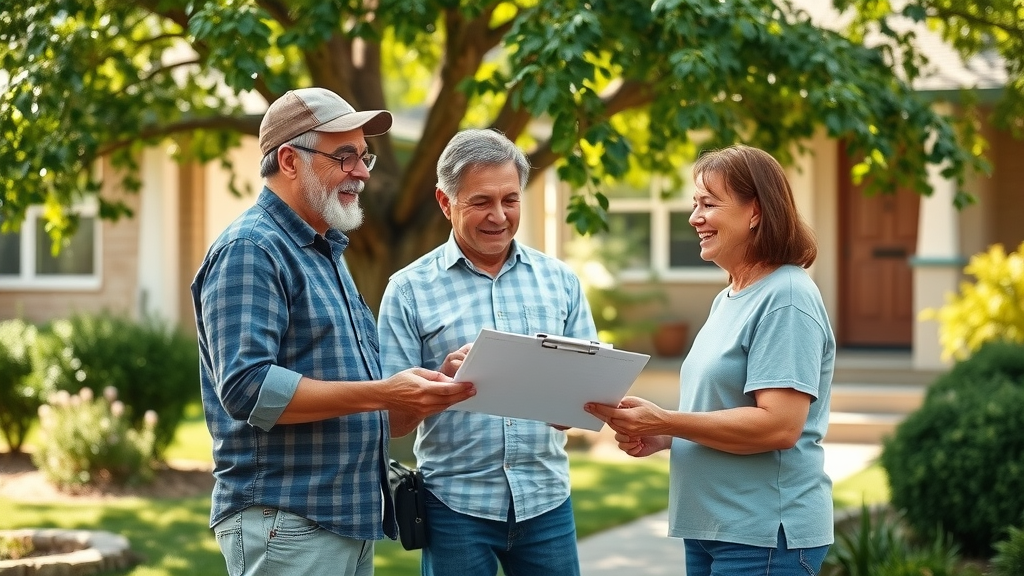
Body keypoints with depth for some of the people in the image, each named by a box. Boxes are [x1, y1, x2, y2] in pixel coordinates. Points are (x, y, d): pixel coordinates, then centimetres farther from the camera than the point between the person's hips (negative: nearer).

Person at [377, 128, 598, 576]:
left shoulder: (560, 280, 9)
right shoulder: (409, 289, 0)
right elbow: (392, 419, -3)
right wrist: (442, 379, -22)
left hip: (546, 500, 2)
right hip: (456, 504, -2)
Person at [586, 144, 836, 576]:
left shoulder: (786, 299, -15)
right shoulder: (727, 299, 14)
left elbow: (778, 425, -23)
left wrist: (664, 422, -21)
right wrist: (659, 437, 3)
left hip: (764, 537, -9)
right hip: (710, 527, 9)